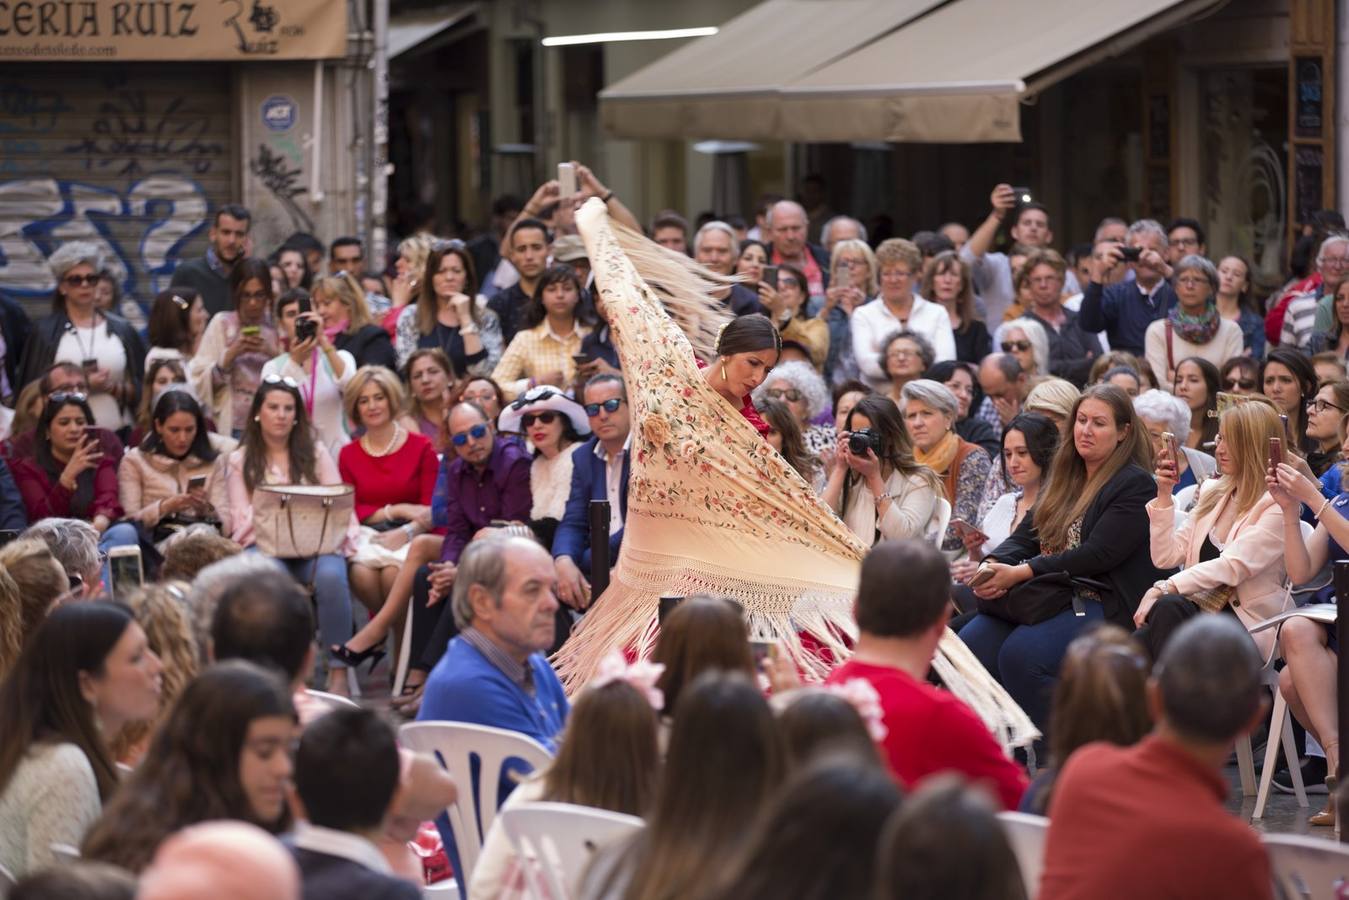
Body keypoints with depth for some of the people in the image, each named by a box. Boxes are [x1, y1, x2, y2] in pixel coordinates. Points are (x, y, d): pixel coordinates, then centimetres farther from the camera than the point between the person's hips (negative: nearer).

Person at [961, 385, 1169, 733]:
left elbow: (1098, 555, -14)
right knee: (968, 644, -18)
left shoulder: (1135, 485, -5)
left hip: (1104, 605, -7)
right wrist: (992, 566, -9)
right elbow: (1026, 535, 15)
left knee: (1020, 654, -31)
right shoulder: (1064, 479, 21)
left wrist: (1021, 573, -18)